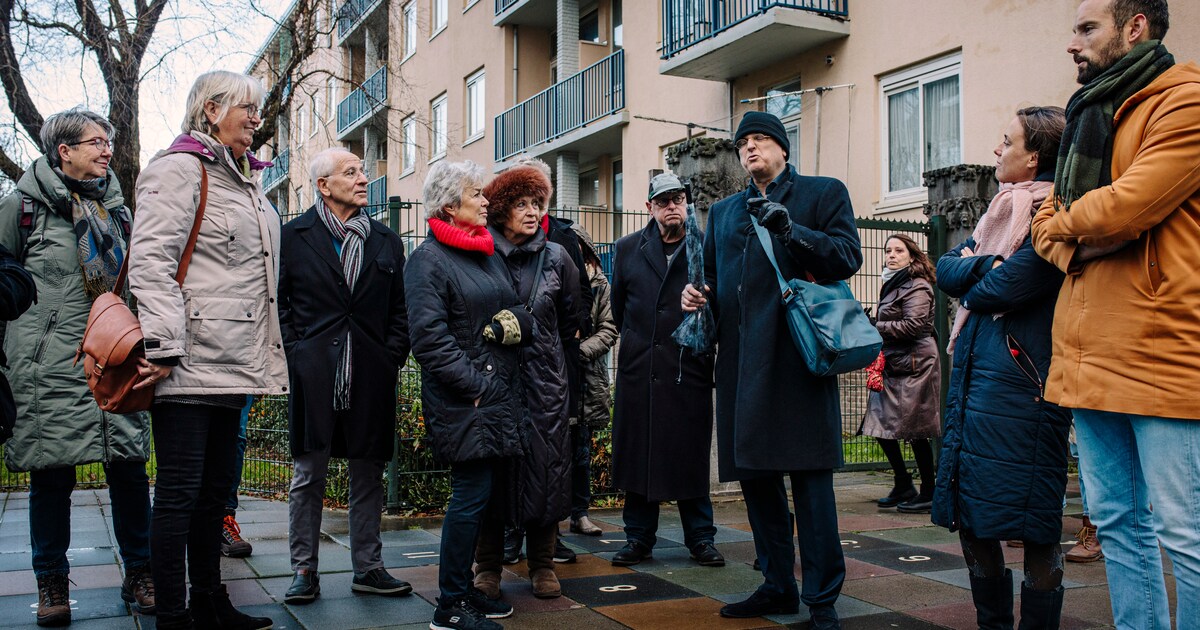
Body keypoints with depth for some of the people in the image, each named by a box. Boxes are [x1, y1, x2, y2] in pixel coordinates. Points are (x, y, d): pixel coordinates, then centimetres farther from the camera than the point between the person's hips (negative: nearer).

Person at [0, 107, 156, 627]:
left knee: (130, 468, 0)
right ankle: (52, 584, 17)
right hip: (49, 365, -3)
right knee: (52, 475, 2)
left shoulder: (116, 209, 16)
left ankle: (139, 575, 12)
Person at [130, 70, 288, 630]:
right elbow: (151, 261, -17)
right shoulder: (180, 169, -7)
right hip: (191, 365, -9)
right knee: (179, 494, -3)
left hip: (233, 364, 9)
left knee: (215, 488, 16)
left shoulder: (244, 179, 20)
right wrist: (163, 347, -23)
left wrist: (262, 350, 23)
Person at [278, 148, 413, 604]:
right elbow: (279, 302, 2)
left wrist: (392, 358, 1)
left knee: (368, 474, 9)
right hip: (313, 374, -3)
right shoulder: (294, 236, 4)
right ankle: (304, 571, 14)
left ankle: (368, 568, 20)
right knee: (309, 475, 4)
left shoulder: (386, 241, 13)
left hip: (371, 377, 3)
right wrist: (295, 355, -6)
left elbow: (399, 310, 12)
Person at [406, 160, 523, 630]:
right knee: (472, 494, -7)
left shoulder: (489, 252, 18)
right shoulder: (428, 259, -7)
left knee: (492, 492, 10)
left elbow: (515, 307, 22)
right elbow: (429, 336, -16)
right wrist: (477, 385, -18)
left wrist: (517, 321, -3)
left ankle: (465, 590, 24)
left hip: (501, 396, 8)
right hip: (463, 402, -8)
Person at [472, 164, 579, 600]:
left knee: (546, 467, 3)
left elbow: (570, 319, 17)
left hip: (545, 381, 2)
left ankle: (542, 564, 16)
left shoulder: (556, 257, 5)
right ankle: (488, 567, 14)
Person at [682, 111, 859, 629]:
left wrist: (790, 229, -15)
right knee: (754, 474, 10)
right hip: (741, 360, 6)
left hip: (798, 356, -6)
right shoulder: (723, 212, 23)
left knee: (809, 476, -6)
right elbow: (714, 276, 25)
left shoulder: (825, 193, 9)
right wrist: (697, 295, 3)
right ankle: (778, 586, 24)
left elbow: (848, 256, -4)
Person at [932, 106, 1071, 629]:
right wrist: (986, 266, -9)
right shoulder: (1002, 209, 19)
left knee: (1033, 529, -2)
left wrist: (971, 282, 3)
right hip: (972, 374, 9)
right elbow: (947, 270, 11)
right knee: (970, 519, 12)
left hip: (1020, 380, -9)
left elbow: (1004, 287, -18)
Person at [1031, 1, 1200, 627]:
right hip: (1090, 358, 8)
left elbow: (1128, 205, -19)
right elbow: (1050, 222, 18)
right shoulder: (1089, 115, 21)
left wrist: (1064, 221, 2)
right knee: (1117, 522, 14)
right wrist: (1074, 245, -5)